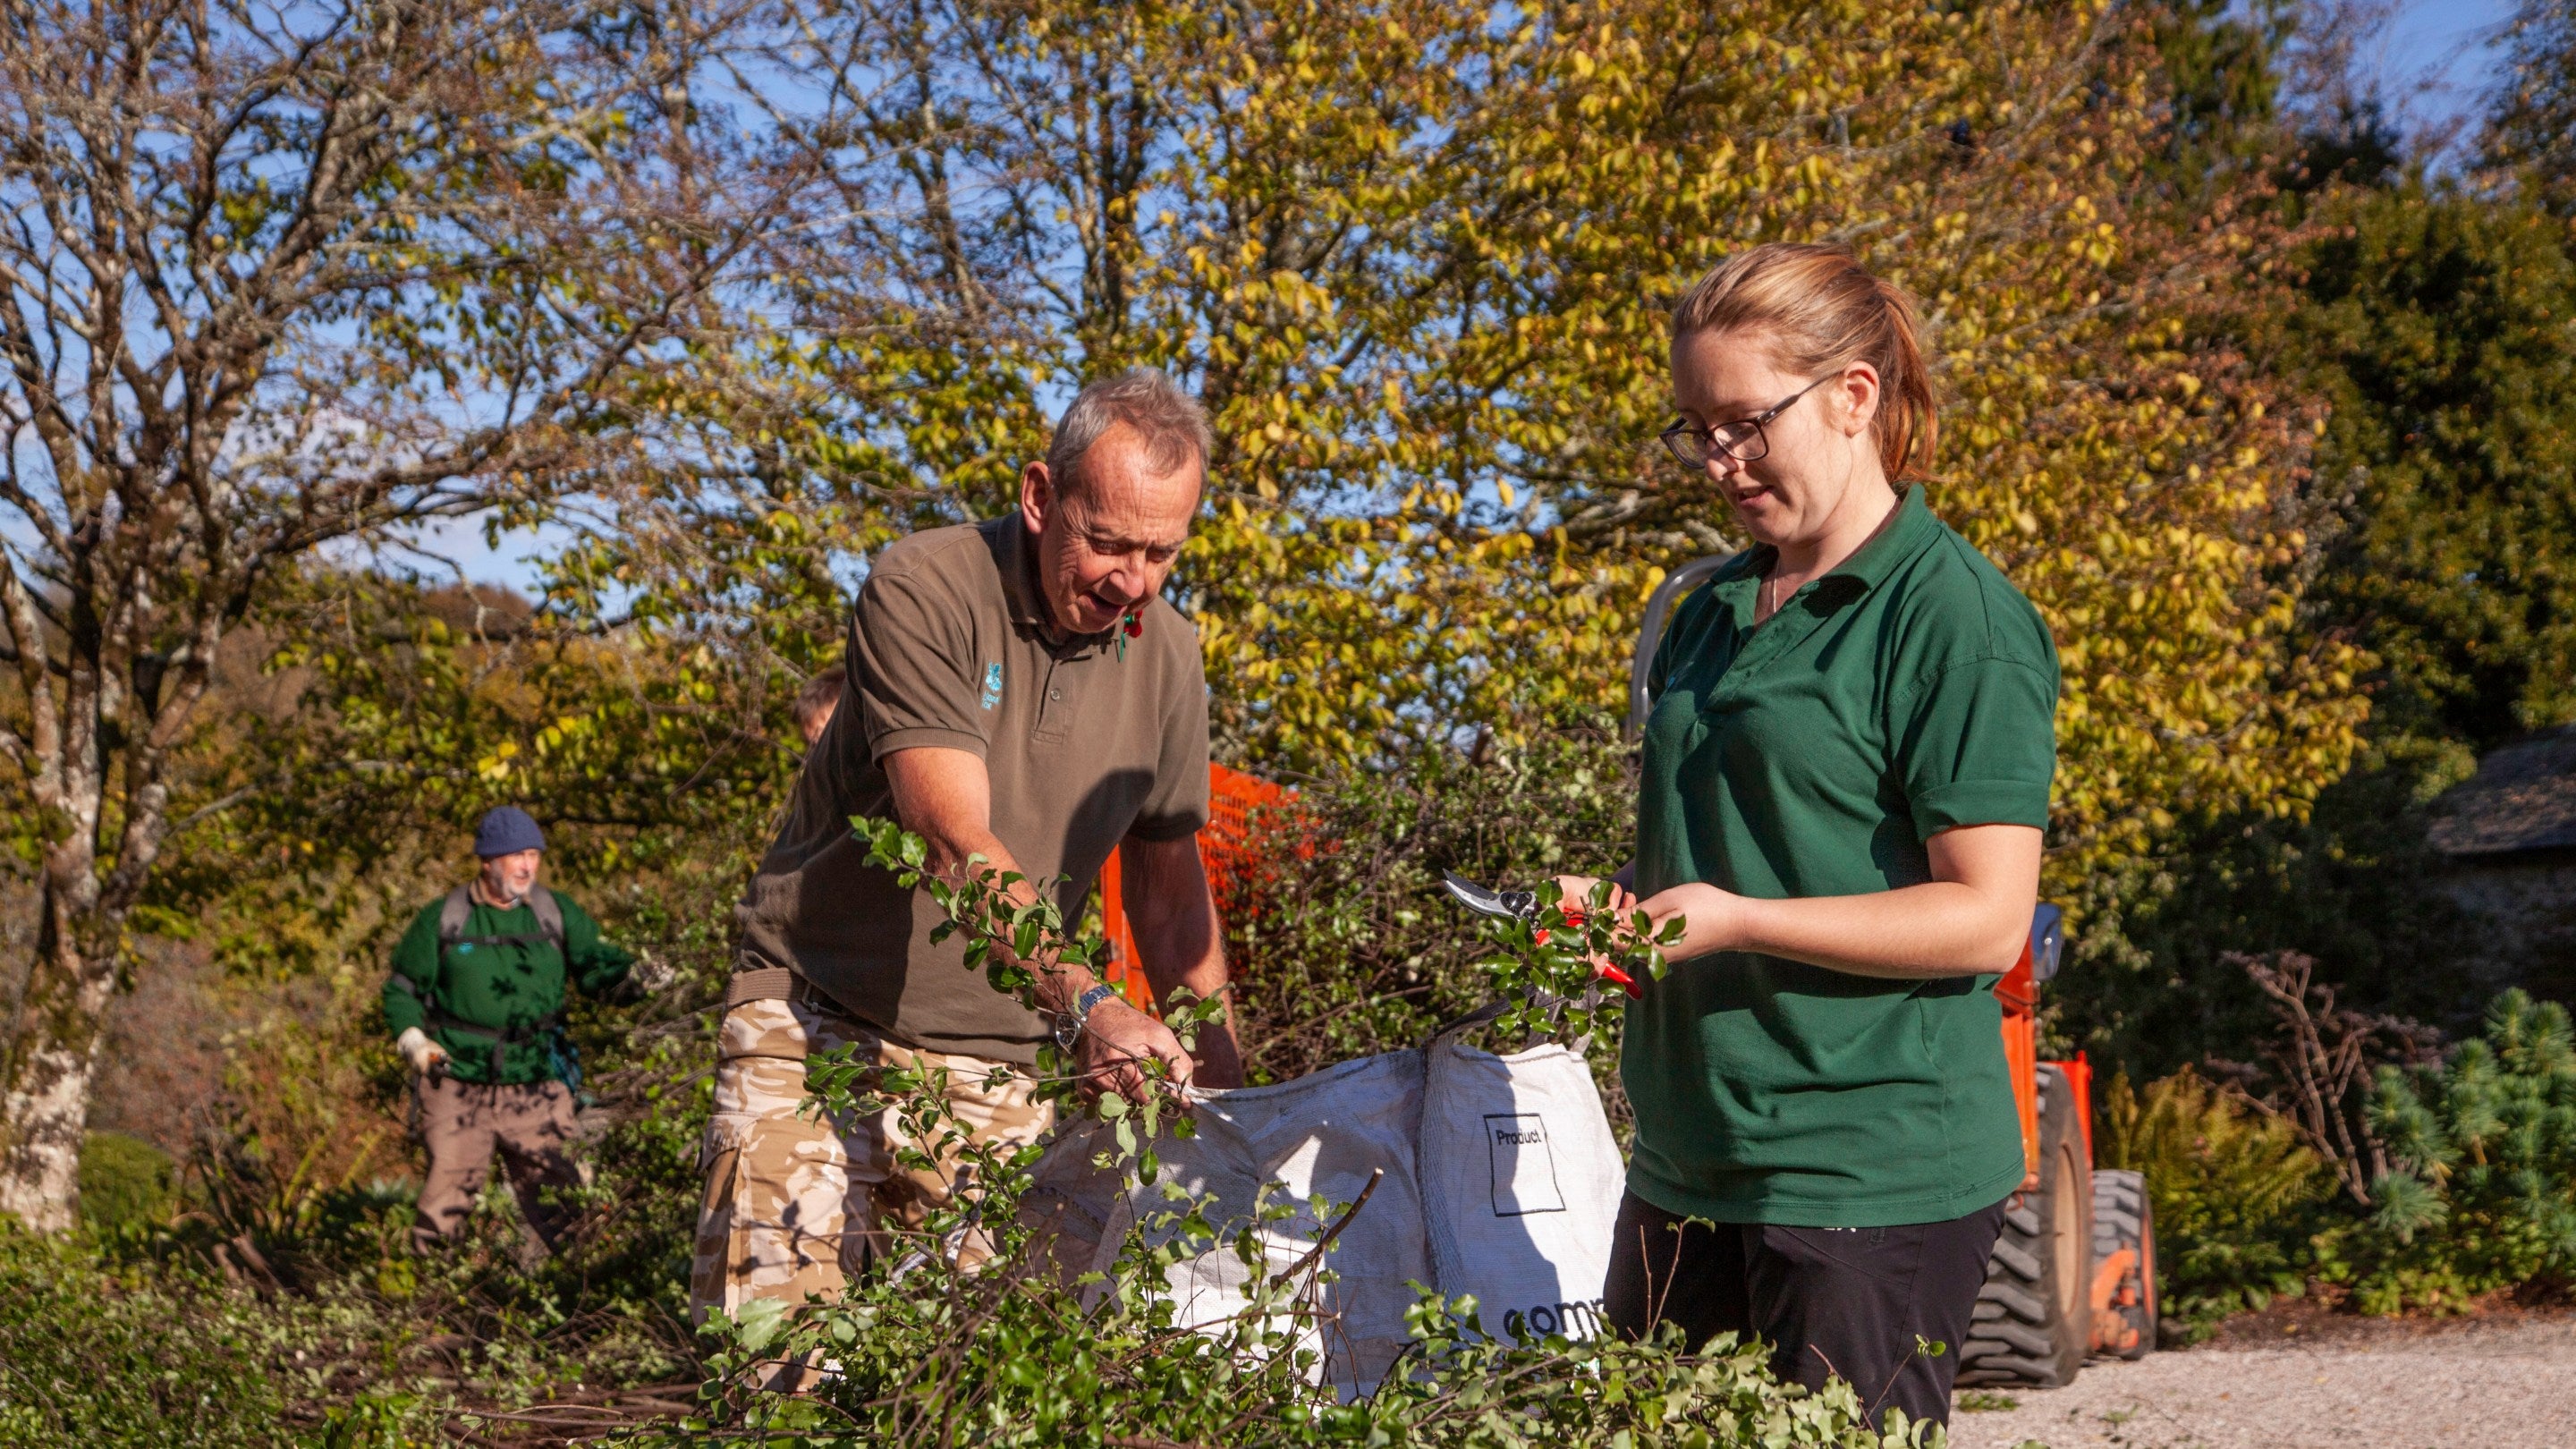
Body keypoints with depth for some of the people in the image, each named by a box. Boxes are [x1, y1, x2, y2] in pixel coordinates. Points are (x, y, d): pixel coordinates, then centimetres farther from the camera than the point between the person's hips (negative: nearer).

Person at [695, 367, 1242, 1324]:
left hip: (999, 1064, 4)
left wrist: (1221, 1084, 9)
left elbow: (1168, 884, 13)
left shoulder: (1164, 653, 3)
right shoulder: (922, 590, -15)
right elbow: (957, 844, -26)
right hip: (822, 1024, -4)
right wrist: (1083, 1005, -37)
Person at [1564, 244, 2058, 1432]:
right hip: (1687, 1165, 7)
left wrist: (1735, 920, -20)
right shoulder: (1711, 612, 14)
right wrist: (1616, 897, 2)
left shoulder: (1956, 618, -10)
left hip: (1874, 1180, -7)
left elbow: (1986, 918, -14)